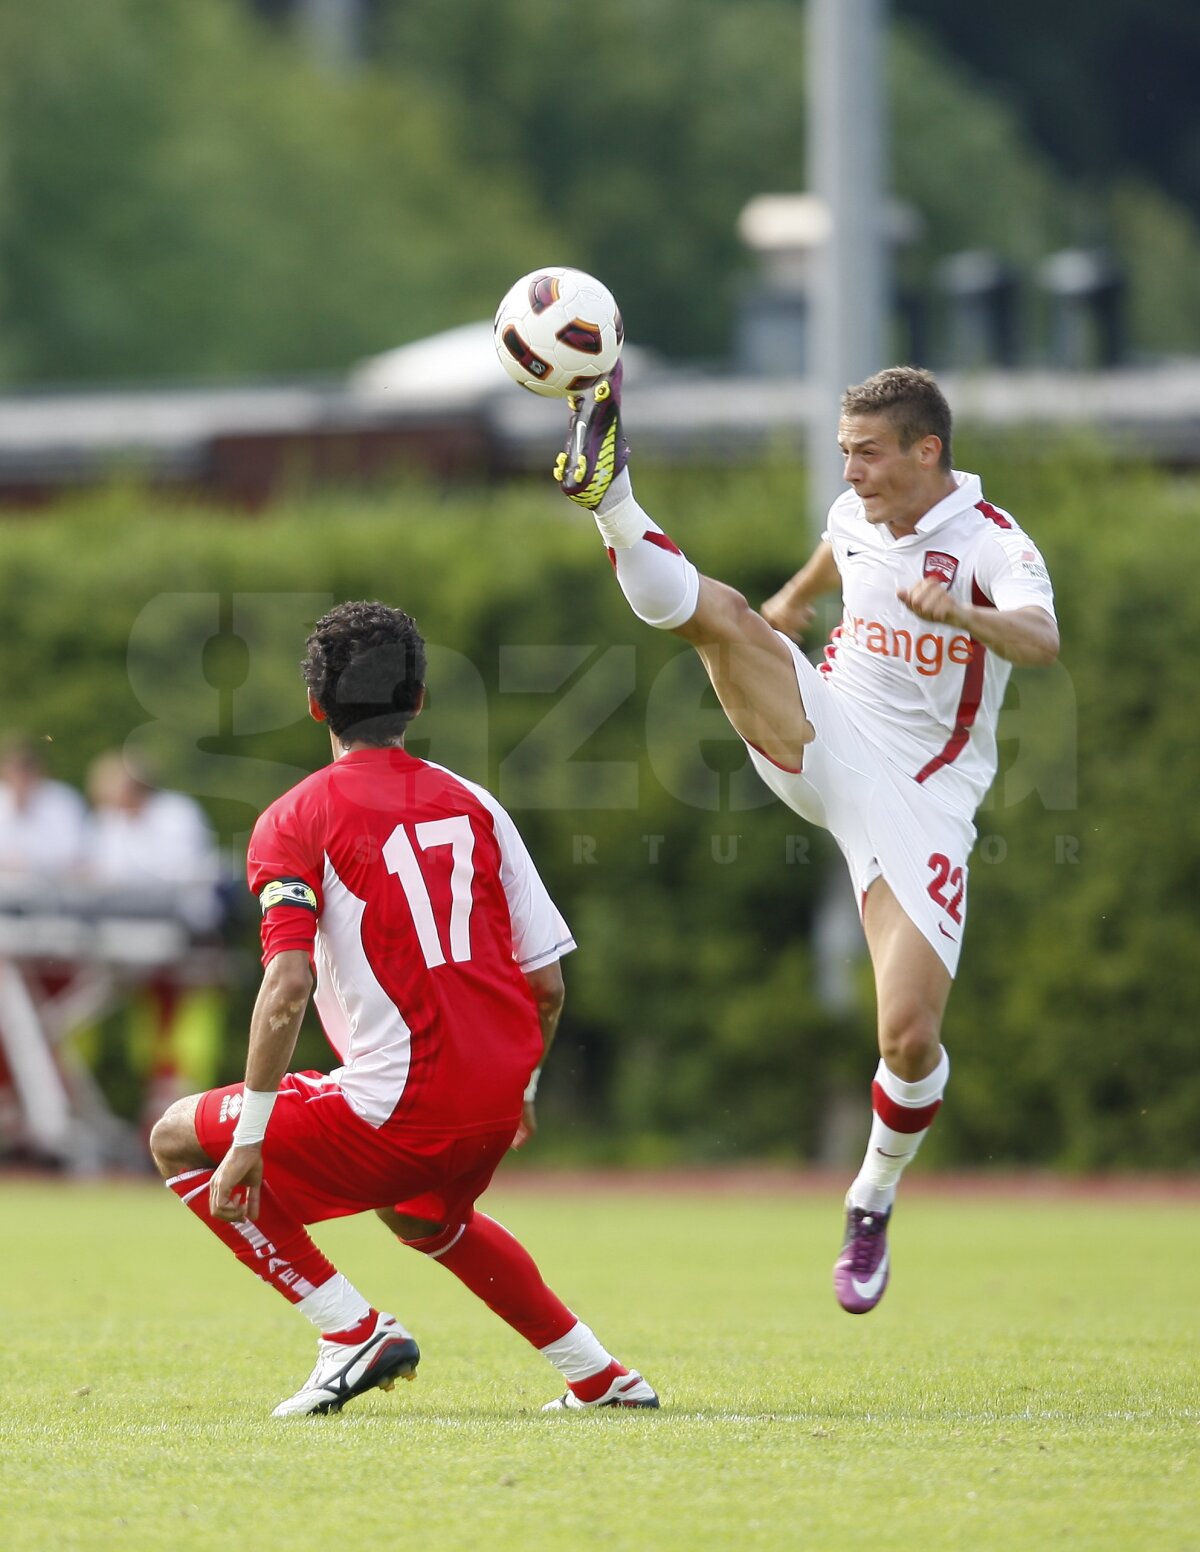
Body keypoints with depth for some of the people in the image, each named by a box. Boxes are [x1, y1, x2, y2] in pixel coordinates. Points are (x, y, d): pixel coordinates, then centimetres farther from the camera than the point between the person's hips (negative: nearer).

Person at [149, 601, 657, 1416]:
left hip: (400, 1114, -6)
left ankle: (354, 1332, 4)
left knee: (181, 1141, 13)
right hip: (493, 1102, 6)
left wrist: (250, 1136, -14)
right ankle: (601, 1377, 36)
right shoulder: (473, 805, 10)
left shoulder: (297, 821, -4)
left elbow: (287, 989, -17)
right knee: (426, 1218, 39)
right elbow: (546, 982, 9)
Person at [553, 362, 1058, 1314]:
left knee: (910, 1035, -10)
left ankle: (874, 1201, 14)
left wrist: (963, 614, -56)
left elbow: (1042, 640, -38)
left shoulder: (996, 546, -16)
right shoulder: (856, 515, 3)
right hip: (826, 740, 4)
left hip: (920, 799, -4)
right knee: (720, 612, -24)